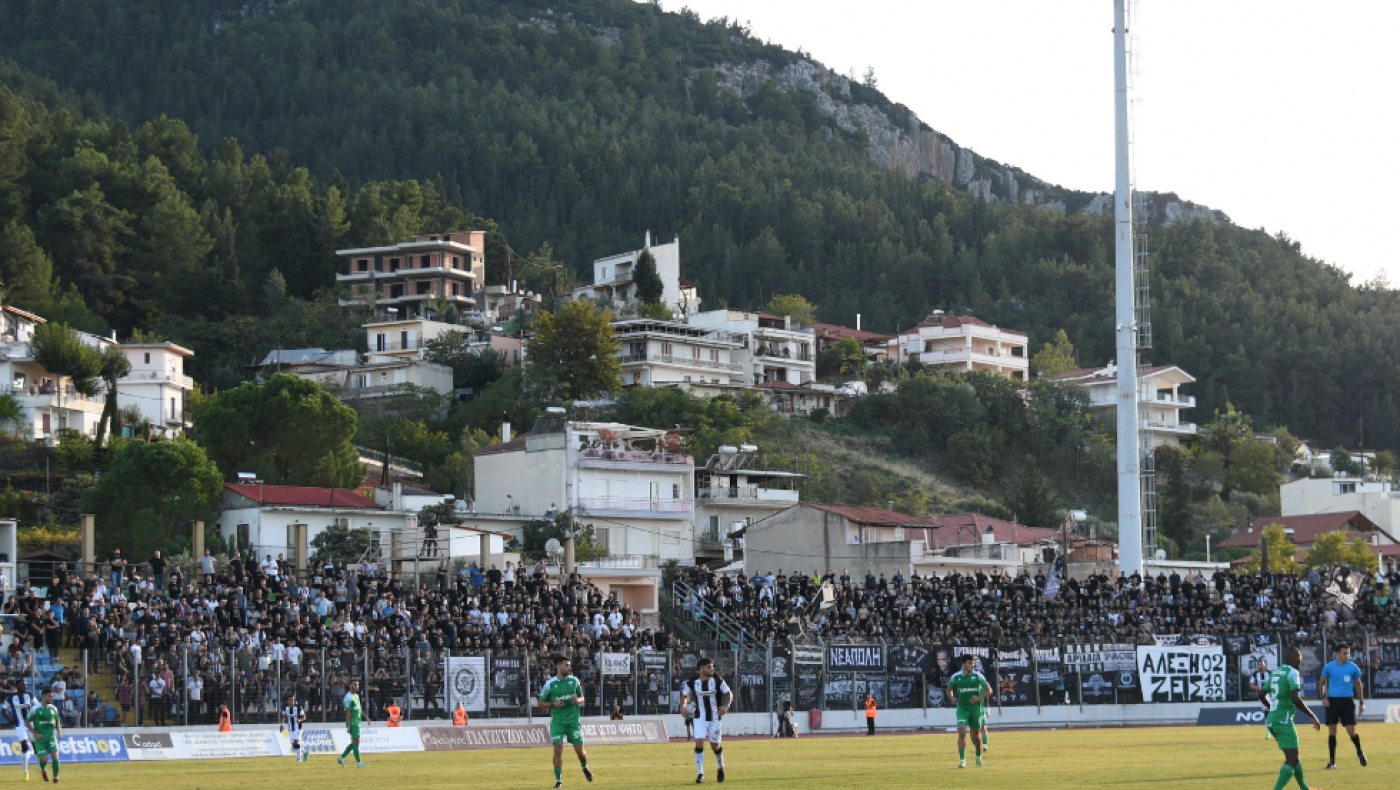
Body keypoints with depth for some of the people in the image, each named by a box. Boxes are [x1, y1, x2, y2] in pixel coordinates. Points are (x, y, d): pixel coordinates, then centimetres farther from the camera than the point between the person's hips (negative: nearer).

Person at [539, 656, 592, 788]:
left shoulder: (574, 681, 3)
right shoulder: (550, 683, -5)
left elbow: (581, 697, 16)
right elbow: (541, 703, 1)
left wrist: (578, 700, -8)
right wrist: (553, 704, -17)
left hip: (573, 719, 2)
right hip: (557, 720, -2)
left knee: (579, 750, 4)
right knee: (558, 749, -14)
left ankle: (585, 768, 37)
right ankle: (558, 779, -3)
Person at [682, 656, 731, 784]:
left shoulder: (717, 680, -10)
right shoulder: (692, 682, -8)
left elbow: (729, 694, -3)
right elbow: (684, 695, 7)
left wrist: (726, 706, -21)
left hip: (715, 717, 0)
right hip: (700, 717, 0)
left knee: (715, 745, 5)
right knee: (699, 742, -14)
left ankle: (721, 768, 34)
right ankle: (700, 773, -5)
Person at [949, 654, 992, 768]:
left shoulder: (977, 676, -4)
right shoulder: (956, 677, -1)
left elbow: (989, 690, 2)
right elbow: (949, 690, 16)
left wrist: (979, 698, -15)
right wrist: (952, 697, -5)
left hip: (975, 708, 0)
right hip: (962, 709, 0)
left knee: (975, 735, 11)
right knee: (962, 732, -17)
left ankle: (978, 757, 35)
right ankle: (962, 760, -15)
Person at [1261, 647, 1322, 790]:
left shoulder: (1275, 672, 15)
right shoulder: (1292, 672, -10)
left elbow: (1261, 695, 22)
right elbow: (1296, 699, -21)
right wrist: (1312, 716, -12)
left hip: (1272, 719, 9)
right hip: (1283, 720, -9)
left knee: (1293, 756, 22)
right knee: (1292, 759, -11)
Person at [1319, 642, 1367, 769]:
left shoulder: (1353, 668, 2)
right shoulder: (1329, 667, 1)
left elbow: (1358, 685, 13)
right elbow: (1321, 683, 11)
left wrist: (1362, 702, 10)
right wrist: (1323, 698, -2)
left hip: (1347, 701, 0)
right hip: (1332, 701, 0)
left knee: (1351, 730, -5)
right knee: (1332, 731, -1)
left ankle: (1360, 752, 24)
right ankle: (1332, 761, 6)